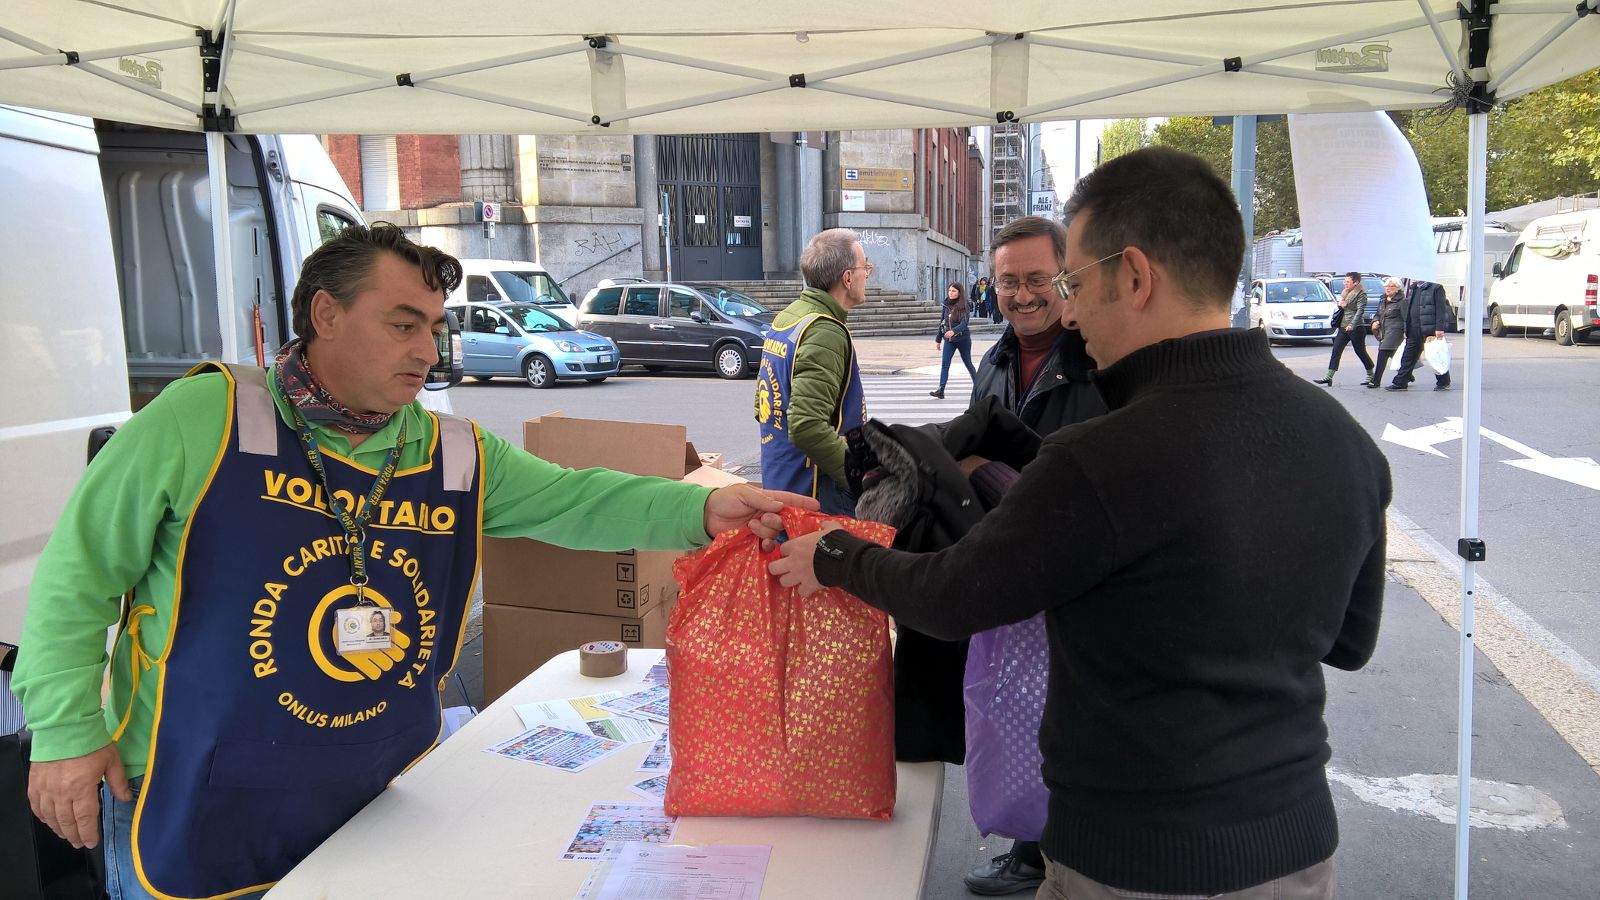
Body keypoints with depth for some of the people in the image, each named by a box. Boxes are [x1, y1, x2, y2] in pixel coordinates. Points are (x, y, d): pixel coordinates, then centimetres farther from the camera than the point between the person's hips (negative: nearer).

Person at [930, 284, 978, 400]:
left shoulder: (963, 307, -11)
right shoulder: (947, 305, 5)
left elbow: (964, 323, -23)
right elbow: (942, 322, 14)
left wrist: (953, 331, -40)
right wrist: (938, 339, 16)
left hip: (963, 339, -4)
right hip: (949, 339, 4)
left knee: (968, 363, 9)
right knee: (944, 363, -8)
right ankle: (941, 390, -13)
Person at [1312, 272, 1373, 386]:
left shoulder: (1361, 293, -10)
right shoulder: (1345, 292, 14)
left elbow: (1360, 310, -20)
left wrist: (1352, 325, -32)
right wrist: (1341, 305, 1)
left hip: (1356, 328, -7)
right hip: (1343, 327, 7)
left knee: (1361, 352, 4)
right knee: (1336, 351, -2)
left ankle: (1371, 375, 22)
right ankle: (1329, 377, -6)